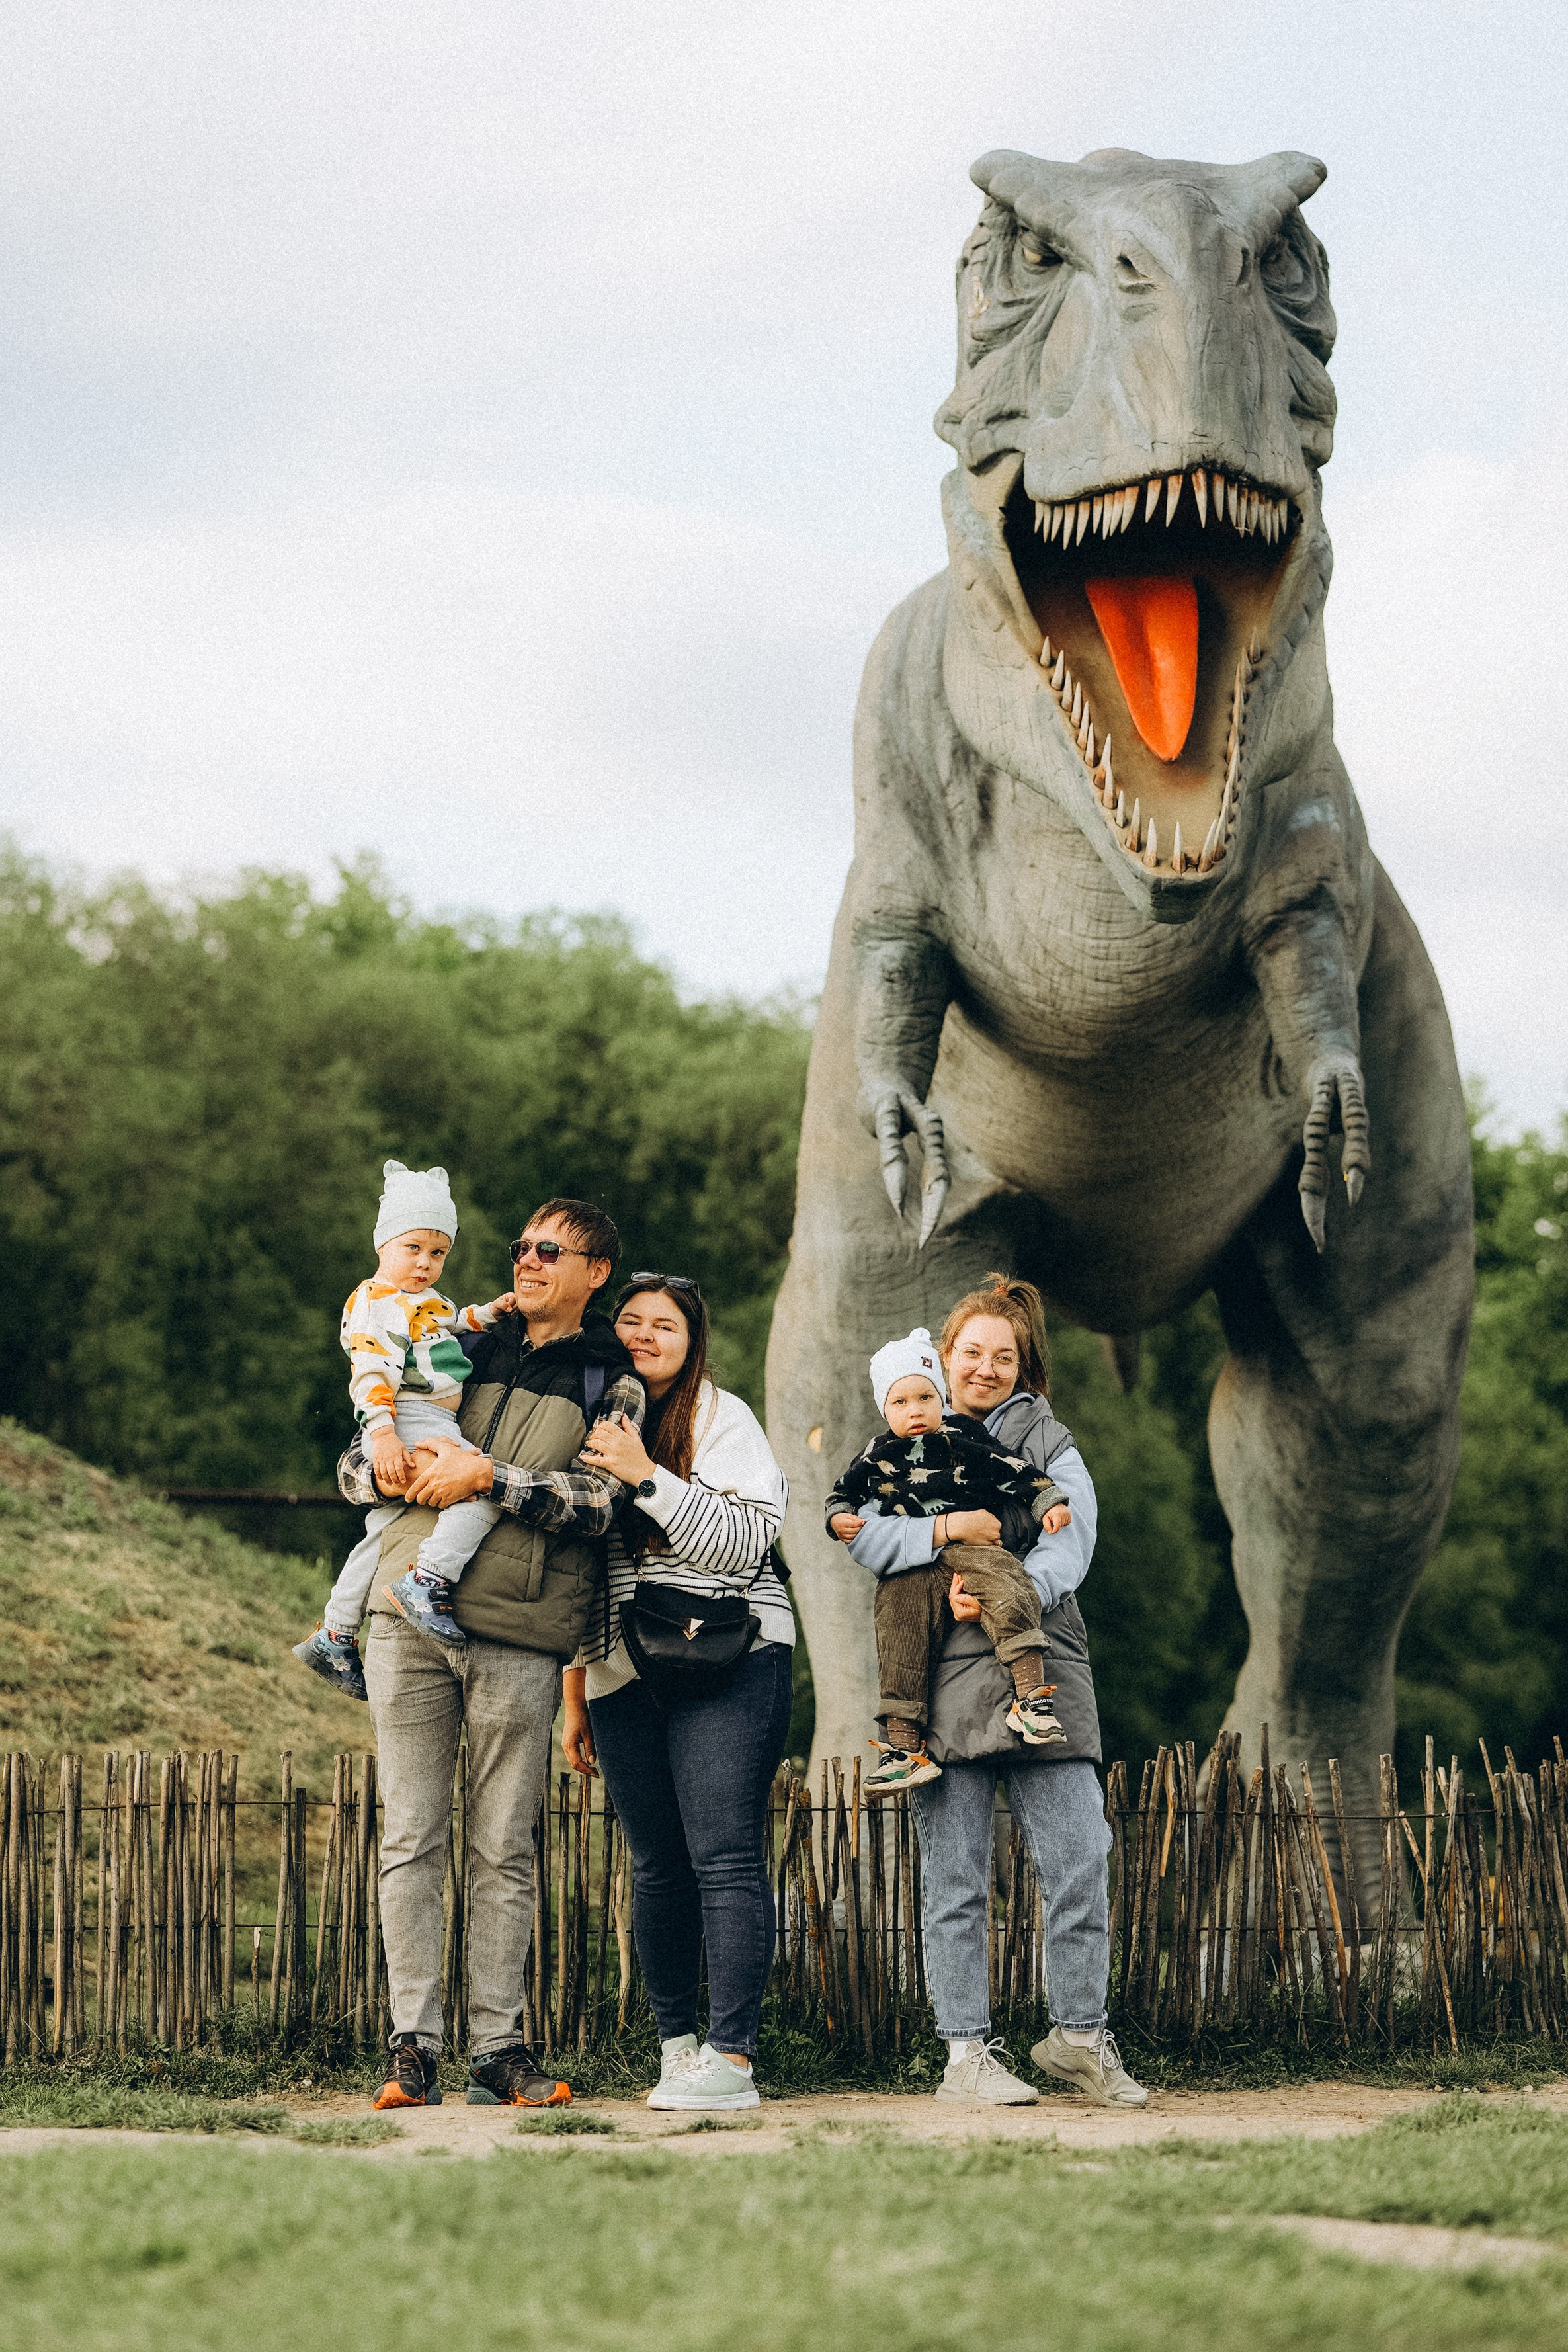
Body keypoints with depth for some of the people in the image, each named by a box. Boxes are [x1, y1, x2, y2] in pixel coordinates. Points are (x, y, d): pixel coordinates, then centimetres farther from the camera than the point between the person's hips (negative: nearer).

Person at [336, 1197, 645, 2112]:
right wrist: (411, 1470, -4)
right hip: (413, 1616, 3)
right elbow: (356, 1466, 17)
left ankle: (498, 2048, 5)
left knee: (505, 1850, 0)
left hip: (520, 1637, -3)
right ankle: (414, 2046, 1)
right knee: (412, 1838, 0)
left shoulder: (613, 1384, 8)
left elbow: (597, 1503, -7)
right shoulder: (467, 1351, 17)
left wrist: (486, 1475, -13)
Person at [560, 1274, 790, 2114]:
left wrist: (648, 1478, -16)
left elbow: (744, 1541, -11)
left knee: (725, 1858, -11)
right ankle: (675, 2043, 11)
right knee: (658, 1868, 4)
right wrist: (575, 1703, 18)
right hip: (624, 1678, 5)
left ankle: (731, 2058, -15)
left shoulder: (721, 1418, 1)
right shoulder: (596, 1429, 17)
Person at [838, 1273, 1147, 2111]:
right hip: (944, 1684, -1)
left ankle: (1078, 2034, 9)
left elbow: (1068, 1546, 0)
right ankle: (966, 2052, 5)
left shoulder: (1049, 1443, 16)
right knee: (955, 1879, 0)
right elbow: (866, 1535, -2)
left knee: (1080, 1863, -5)